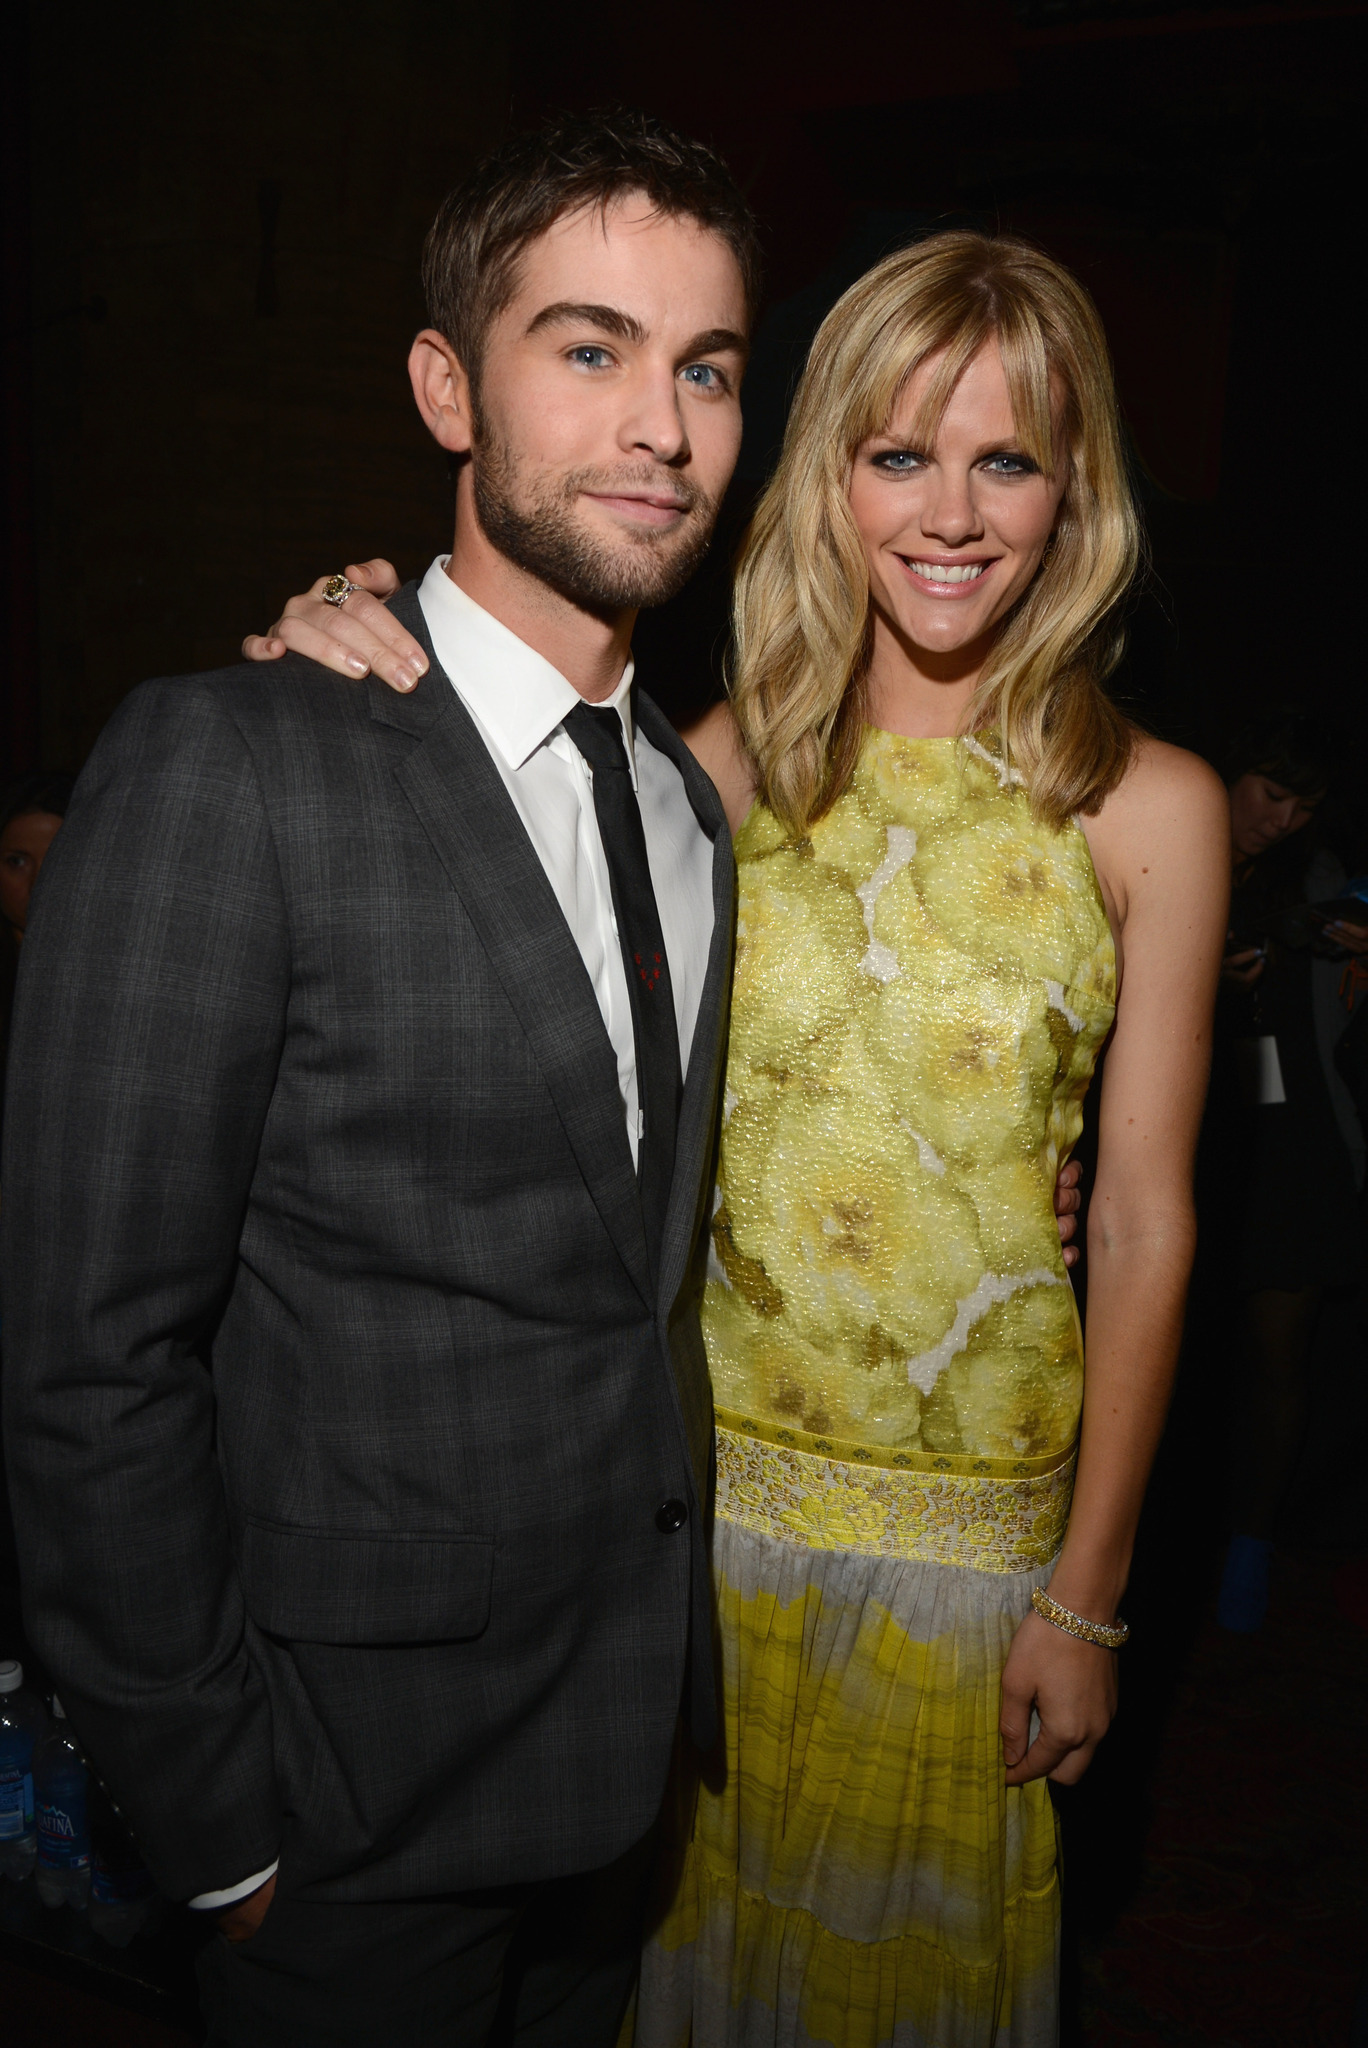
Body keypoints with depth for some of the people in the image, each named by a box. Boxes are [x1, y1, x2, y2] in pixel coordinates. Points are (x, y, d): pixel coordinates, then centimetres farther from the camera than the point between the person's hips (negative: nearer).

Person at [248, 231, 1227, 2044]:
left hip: (976, 1518, -1)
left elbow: (1142, 1223, -6)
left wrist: (1087, 1598, -3)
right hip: (713, 1471, 1)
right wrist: (360, 692, -21)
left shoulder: (1150, 807, -8)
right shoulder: (730, 759, -4)